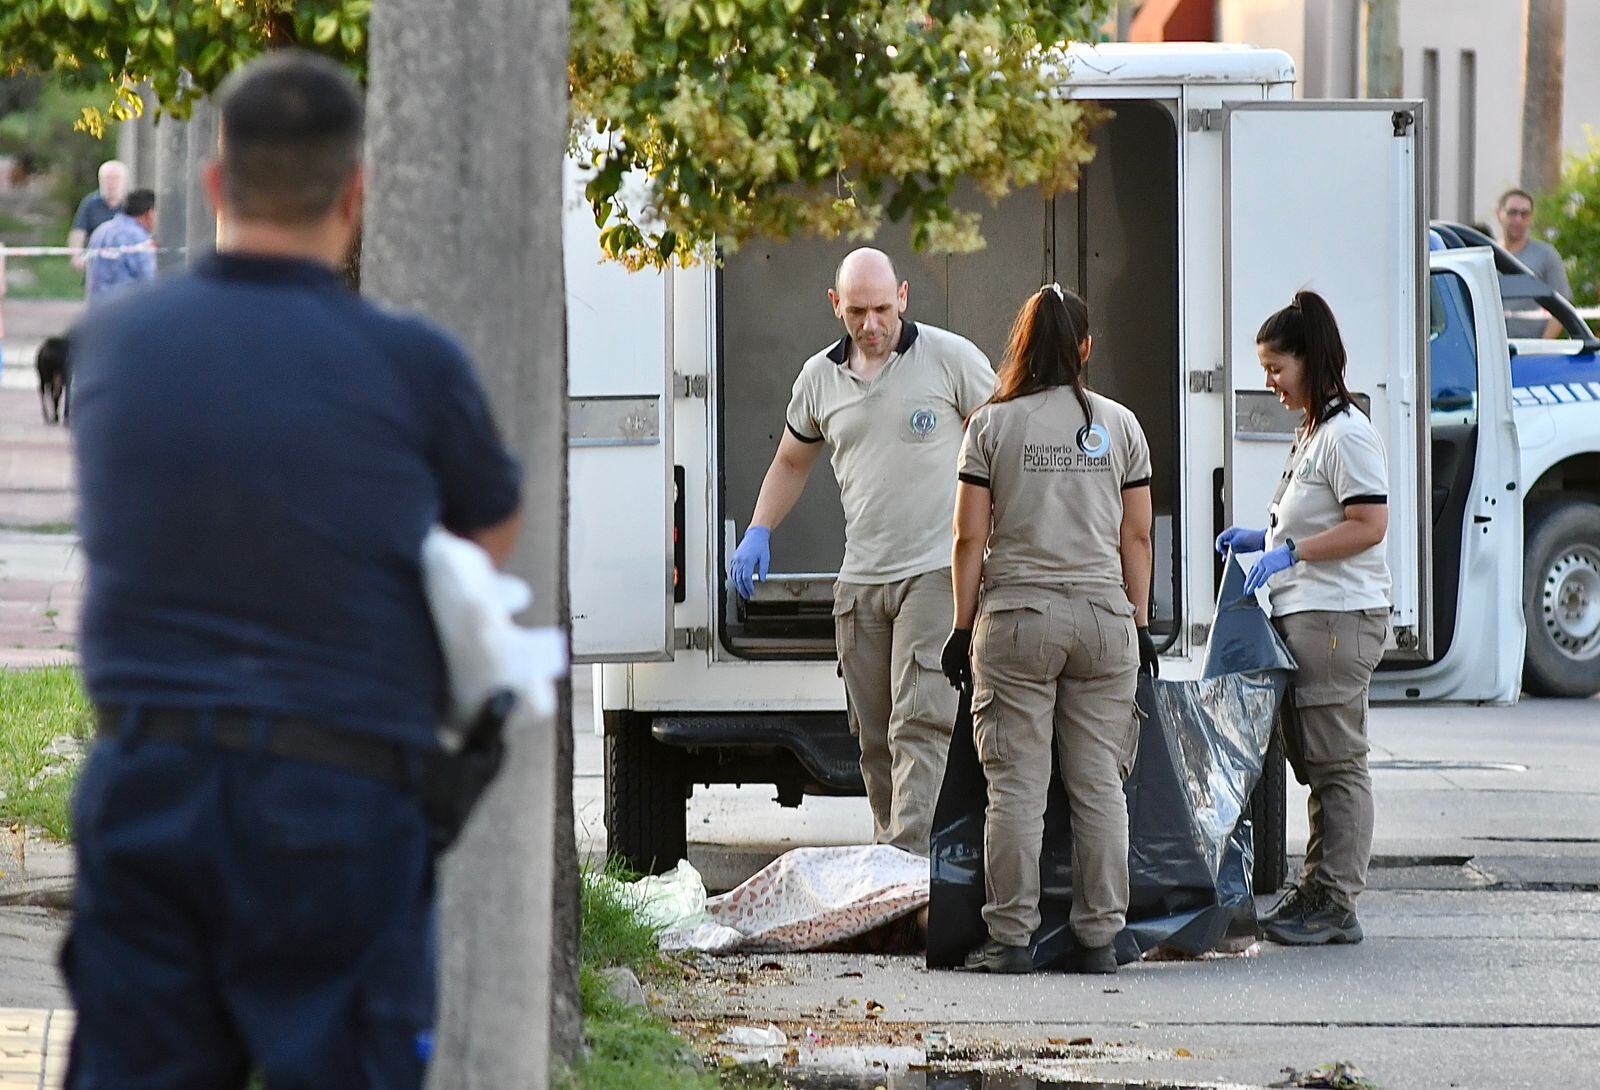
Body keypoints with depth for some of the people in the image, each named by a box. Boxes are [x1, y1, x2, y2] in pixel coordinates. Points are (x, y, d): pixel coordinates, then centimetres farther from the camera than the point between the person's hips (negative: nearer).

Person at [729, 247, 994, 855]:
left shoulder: (950, 358, -3)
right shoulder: (819, 378, 10)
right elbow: (792, 462, 25)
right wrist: (758, 532, 10)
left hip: (937, 571, -5)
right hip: (861, 580, 5)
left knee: (919, 725, -16)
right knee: (874, 737, 7)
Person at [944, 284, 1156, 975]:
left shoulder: (994, 424, -1)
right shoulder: (1119, 425, 6)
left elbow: (970, 537, -2)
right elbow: (1137, 537, 6)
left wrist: (962, 626, 4)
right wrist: (1139, 623, 12)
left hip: (1016, 615, -2)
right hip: (1103, 618, 2)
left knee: (1015, 787, 0)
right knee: (1100, 787, 5)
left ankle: (1010, 938, -1)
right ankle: (1099, 938, 5)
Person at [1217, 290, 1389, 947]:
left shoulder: (1348, 434, -13)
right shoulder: (1311, 432, 18)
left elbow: (1368, 525, -20)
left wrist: (1291, 552, -21)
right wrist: (1265, 539, 15)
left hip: (1339, 616, -10)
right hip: (1302, 615, 10)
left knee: (1336, 762, -7)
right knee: (1313, 762, 11)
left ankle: (1336, 904, -6)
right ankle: (1316, 893, 15)